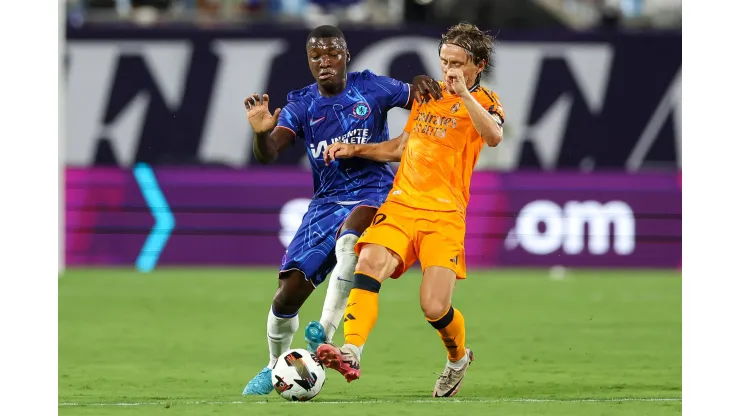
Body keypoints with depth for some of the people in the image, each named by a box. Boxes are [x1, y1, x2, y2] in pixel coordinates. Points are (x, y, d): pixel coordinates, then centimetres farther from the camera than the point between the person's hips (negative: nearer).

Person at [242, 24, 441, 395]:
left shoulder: (371, 88, -1)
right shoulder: (301, 105, 2)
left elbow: (423, 103, 9)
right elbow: (268, 154, -11)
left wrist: (420, 86, -15)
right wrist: (261, 132, -34)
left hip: (374, 193, -3)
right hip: (326, 201, 3)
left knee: (350, 234, -40)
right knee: (288, 294, -4)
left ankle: (326, 330, -37)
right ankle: (275, 368, 23)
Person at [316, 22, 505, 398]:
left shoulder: (484, 102, 3)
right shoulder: (428, 94, 19)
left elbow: (493, 136, -22)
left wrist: (463, 93, -25)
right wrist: (353, 150, 21)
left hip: (444, 215, -4)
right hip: (400, 204, 4)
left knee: (435, 309, -14)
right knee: (368, 267, -26)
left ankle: (458, 358, 19)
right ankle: (351, 353, -37)